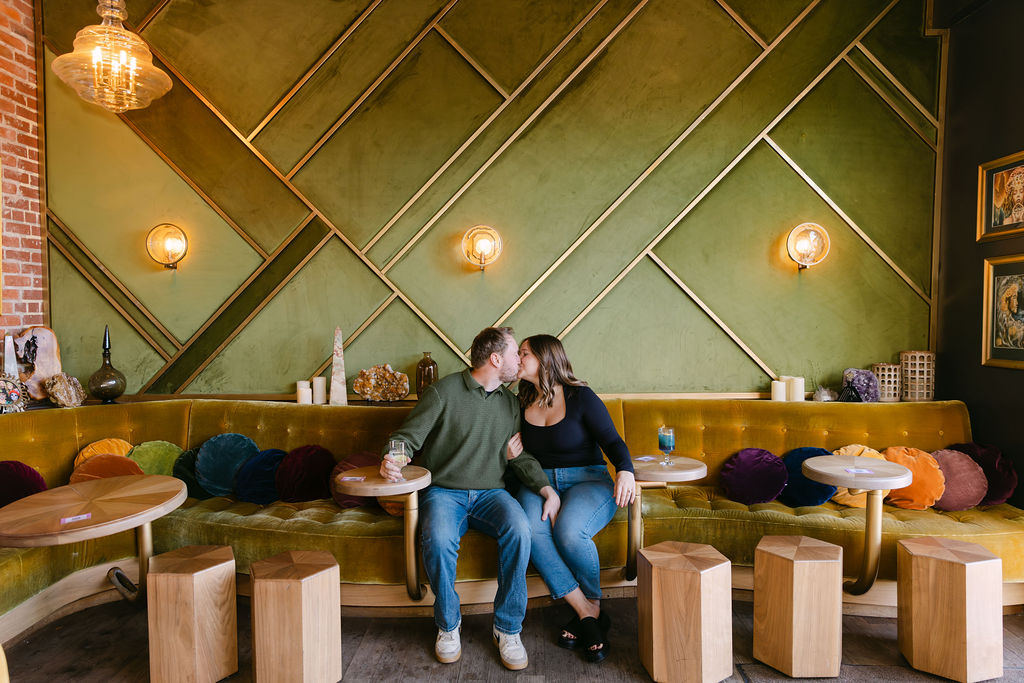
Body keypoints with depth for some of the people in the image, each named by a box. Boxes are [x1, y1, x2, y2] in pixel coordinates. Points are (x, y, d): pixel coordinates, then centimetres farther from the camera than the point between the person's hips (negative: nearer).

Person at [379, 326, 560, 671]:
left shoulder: (510, 403, 14)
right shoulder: (444, 391, -3)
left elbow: (520, 457, 14)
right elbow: (408, 435, -5)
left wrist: (546, 489, -3)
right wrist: (392, 460, -28)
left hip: (490, 493, 3)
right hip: (443, 491, -3)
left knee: (519, 528, -29)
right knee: (438, 539, -34)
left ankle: (508, 628, -12)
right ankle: (448, 625, -7)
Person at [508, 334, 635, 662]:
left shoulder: (580, 397, -3)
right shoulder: (522, 404, 11)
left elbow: (613, 441, -7)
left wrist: (625, 470, -27)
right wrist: (511, 455, -2)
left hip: (588, 480, -3)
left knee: (568, 531, -34)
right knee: (530, 529, -30)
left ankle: (593, 606, -4)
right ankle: (587, 615, -19)